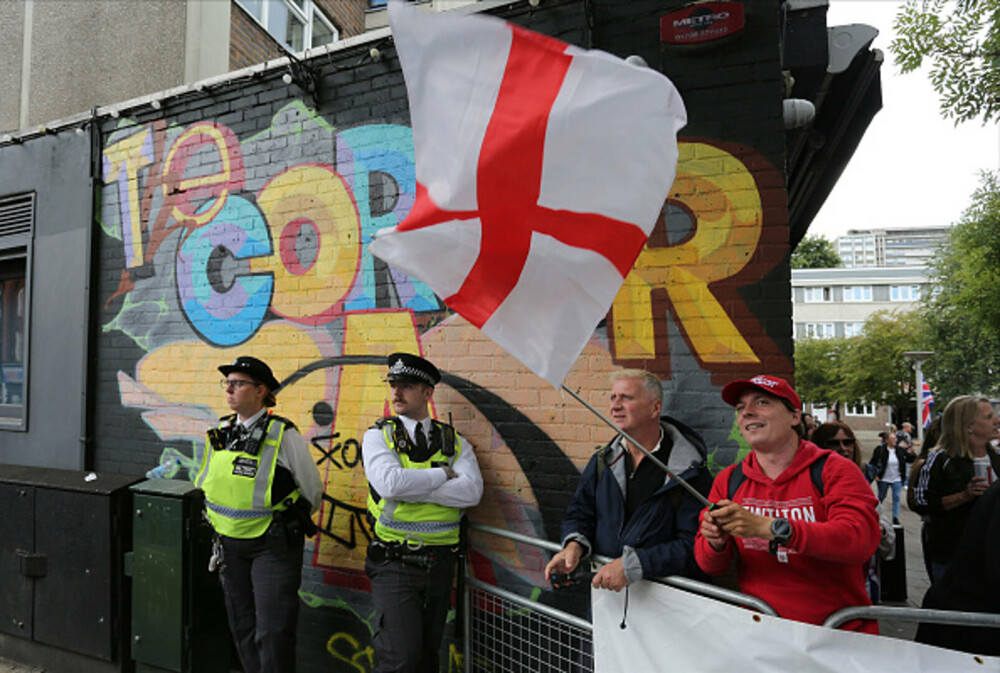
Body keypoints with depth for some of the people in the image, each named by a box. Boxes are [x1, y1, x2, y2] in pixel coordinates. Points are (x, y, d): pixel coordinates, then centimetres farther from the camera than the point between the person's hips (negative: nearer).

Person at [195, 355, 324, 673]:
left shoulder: (283, 435, -15)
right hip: (230, 544, 6)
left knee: (273, 634, -2)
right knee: (242, 630, 17)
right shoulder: (219, 433, 2)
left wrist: (292, 524, 9)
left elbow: (312, 491, -4)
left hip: (273, 546, -6)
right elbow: (206, 484, 20)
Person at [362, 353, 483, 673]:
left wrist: (411, 487, -17)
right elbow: (390, 482, -20)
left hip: (440, 563, 3)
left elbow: (471, 491, -12)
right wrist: (444, 473, -10)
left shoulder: (455, 442, 5)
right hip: (395, 563, -3)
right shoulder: (378, 436, -1)